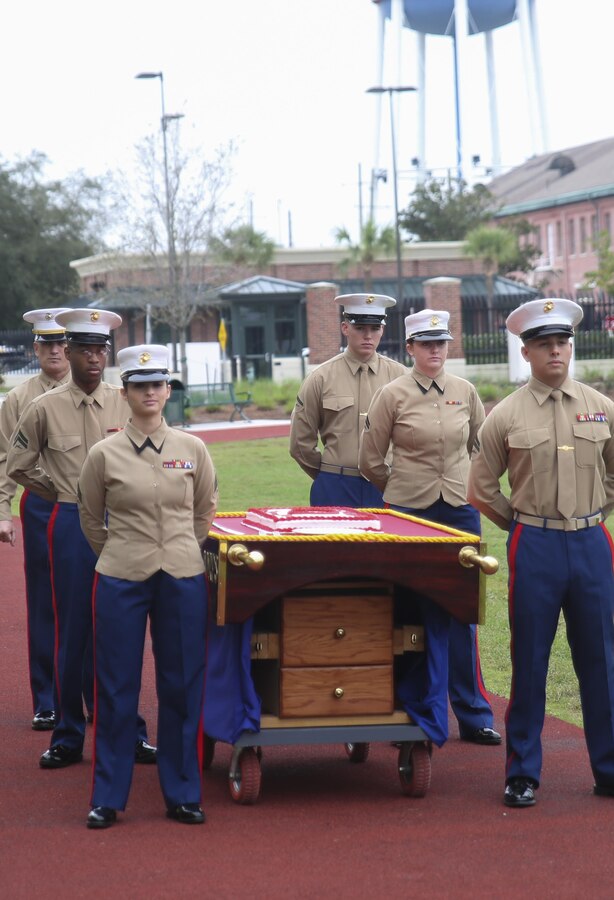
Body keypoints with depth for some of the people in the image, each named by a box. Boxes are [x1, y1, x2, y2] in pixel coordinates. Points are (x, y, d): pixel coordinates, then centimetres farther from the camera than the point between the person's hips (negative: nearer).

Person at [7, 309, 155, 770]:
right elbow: (19, 466, 10)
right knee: (74, 632, 4)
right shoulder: (44, 409, -2)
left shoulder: (127, 404, 1)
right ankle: (68, 736, 14)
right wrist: (63, 493, 8)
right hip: (72, 525, -1)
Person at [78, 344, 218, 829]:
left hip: (183, 579, 1)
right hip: (121, 581, -1)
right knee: (116, 689, 3)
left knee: (182, 687, 6)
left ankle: (183, 793, 16)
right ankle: (108, 796, 12)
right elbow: (91, 520, 10)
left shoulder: (193, 449, 2)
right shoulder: (104, 454, -3)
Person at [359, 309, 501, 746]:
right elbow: (371, 460, 4)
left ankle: (474, 714, 11)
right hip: (408, 512, -2)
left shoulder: (465, 391, 4)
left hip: (460, 510, 2)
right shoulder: (392, 395, -4)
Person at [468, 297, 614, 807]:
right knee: (529, 663, 2)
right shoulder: (506, 416, -1)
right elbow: (482, 490, 6)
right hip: (534, 549, -2)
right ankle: (522, 774, 11)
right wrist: (524, 525, 7)